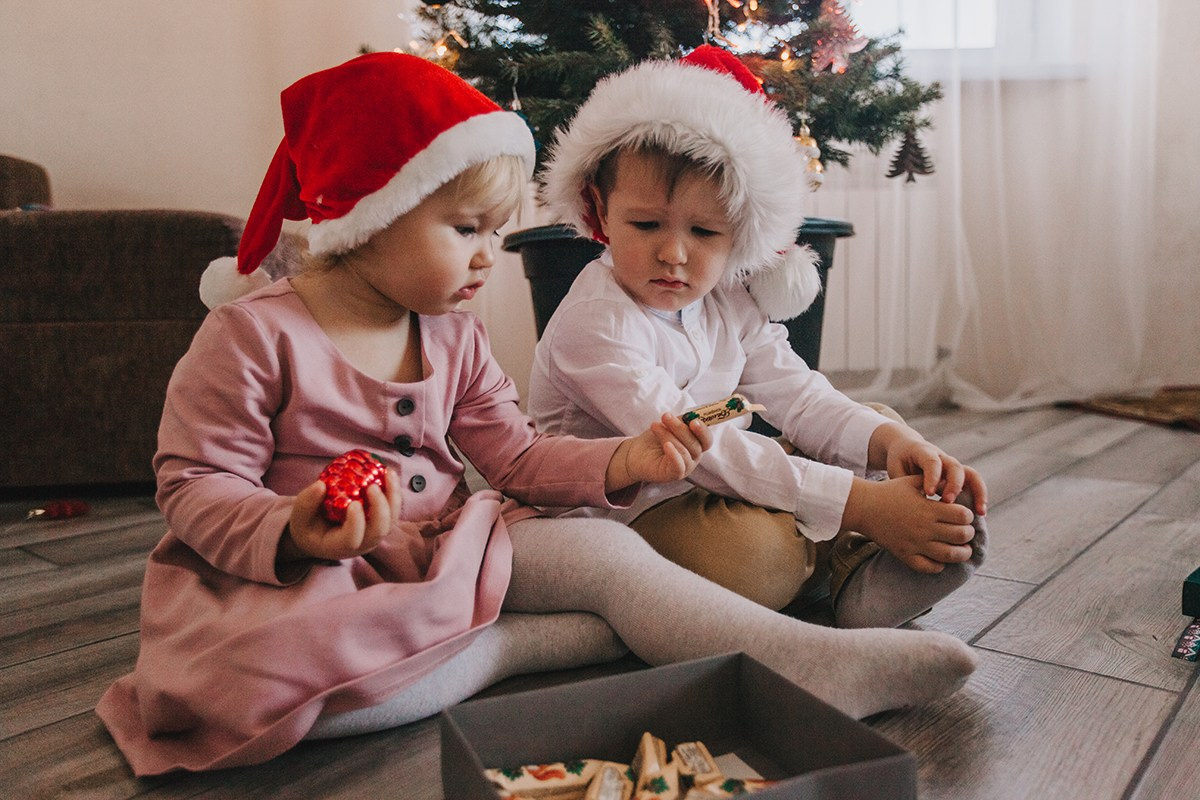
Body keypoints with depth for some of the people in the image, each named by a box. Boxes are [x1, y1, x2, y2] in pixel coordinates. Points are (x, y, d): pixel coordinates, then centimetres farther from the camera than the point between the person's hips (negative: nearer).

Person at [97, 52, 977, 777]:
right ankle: (552, 639, -25)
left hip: (443, 549, 5)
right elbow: (197, 486, -13)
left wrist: (623, 462, -11)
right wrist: (294, 535, -33)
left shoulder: (453, 335, 5)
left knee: (603, 549, -15)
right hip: (300, 576, -4)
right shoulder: (254, 333, -14)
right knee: (264, 668, -38)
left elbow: (515, 454, 5)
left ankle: (818, 661, -19)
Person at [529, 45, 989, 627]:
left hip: (730, 485, 9)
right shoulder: (593, 326, -25)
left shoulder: (729, 301, 2)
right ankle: (847, 556, -8)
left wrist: (889, 439, -21)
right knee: (747, 547, -39)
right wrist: (858, 504, -35)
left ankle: (869, 578, -14)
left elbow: (792, 393, 1)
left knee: (879, 427, 8)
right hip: (629, 508, -8)